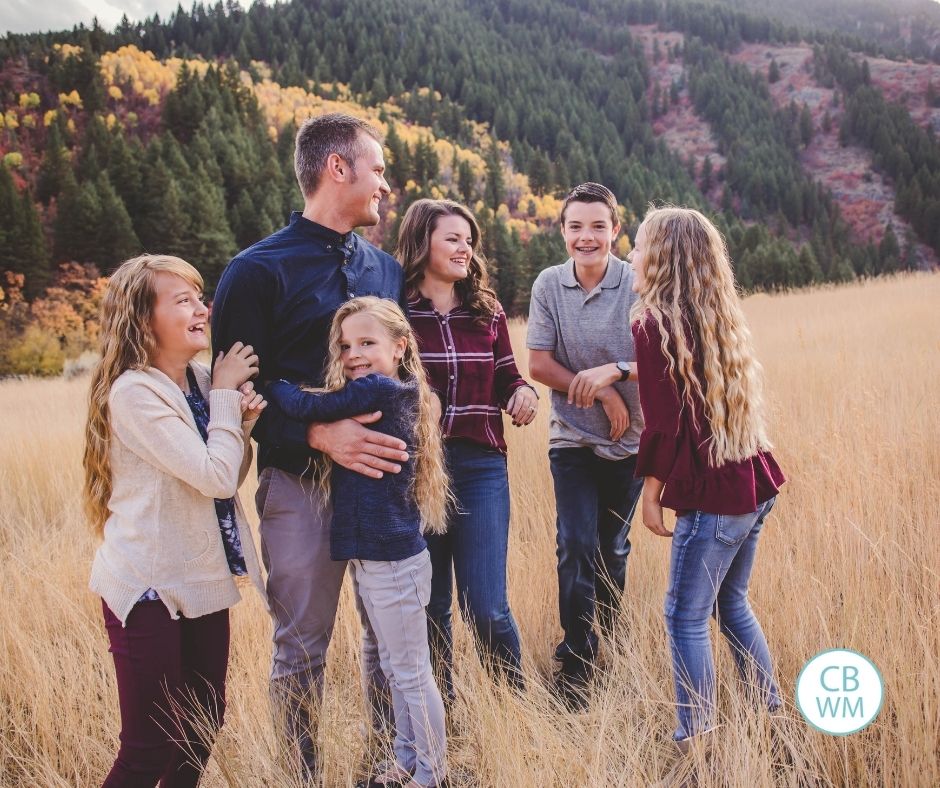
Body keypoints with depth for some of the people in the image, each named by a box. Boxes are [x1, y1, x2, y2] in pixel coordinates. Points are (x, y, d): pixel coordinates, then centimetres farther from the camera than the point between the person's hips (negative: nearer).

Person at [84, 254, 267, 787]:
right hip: (150, 589, -8)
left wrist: (242, 422, -5)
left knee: (203, 729, 16)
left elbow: (228, 477, 13)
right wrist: (225, 394, -12)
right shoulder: (133, 392, -18)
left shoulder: (201, 381, 6)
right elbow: (214, 478, -22)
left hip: (202, 582, 8)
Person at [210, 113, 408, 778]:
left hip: (384, 476, 5)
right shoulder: (258, 271, -8)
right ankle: (303, 772, 24)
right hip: (301, 483, -5)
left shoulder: (385, 268, 11)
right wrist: (318, 435, -23)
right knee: (302, 645, 7)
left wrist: (412, 444, 5)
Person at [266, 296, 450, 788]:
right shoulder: (394, 394, 9)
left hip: (394, 561, -9)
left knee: (411, 673, 5)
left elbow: (305, 407, -17)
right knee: (393, 668, 20)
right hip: (371, 557, 9)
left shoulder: (379, 390, -18)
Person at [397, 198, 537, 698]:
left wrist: (523, 393, -7)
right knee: (430, 606, 10)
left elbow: (506, 380, 14)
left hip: (481, 468, 2)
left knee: (486, 606, -2)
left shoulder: (486, 311, 8)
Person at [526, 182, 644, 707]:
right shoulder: (549, 285, -6)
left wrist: (614, 371, -29)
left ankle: (607, 647, 35)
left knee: (613, 549, 14)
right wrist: (599, 393, -17)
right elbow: (538, 363, -7)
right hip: (572, 440, 0)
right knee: (577, 548, -11)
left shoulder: (638, 285, -11)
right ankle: (576, 668, -1)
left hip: (628, 442, 0)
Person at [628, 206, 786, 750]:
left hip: (712, 495, -8)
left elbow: (663, 422, -15)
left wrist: (652, 492, -6)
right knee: (731, 604, 21)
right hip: (755, 483, 8)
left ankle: (695, 740, 8)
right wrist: (620, 370, 26)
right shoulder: (721, 316, 11)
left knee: (686, 617, 1)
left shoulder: (655, 322, -11)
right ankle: (773, 714, 30)